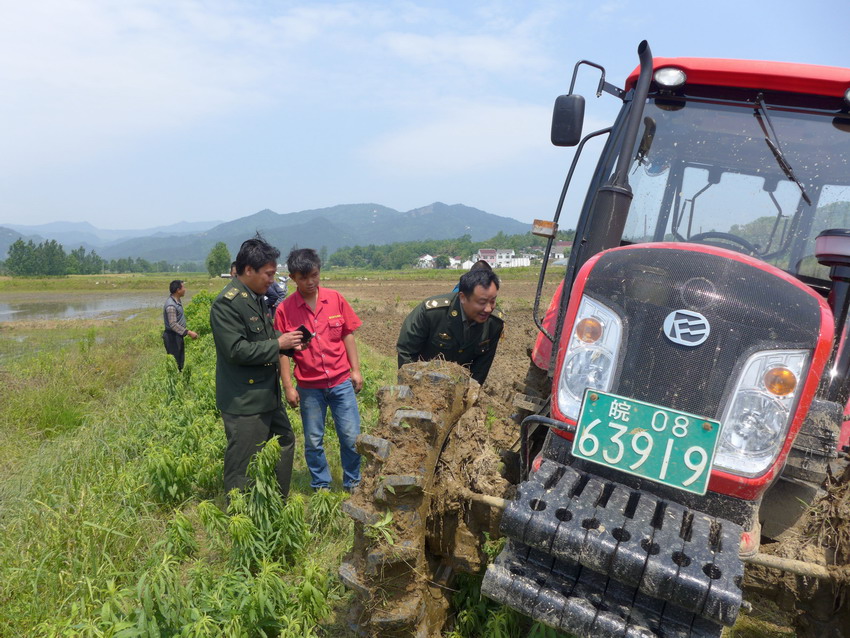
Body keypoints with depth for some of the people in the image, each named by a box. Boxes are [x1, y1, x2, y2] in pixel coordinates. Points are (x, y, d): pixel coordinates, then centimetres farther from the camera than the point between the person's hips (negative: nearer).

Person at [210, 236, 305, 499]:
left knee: (285, 441, 21)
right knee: (243, 463, 1)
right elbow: (236, 350, -25)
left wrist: (288, 342, 3)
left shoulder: (257, 298, 11)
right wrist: (278, 344, -19)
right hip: (243, 401, -10)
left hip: (268, 395, 10)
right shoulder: (226, 304, -19)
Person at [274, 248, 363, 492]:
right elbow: (283, 351, -2)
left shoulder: (335, 299, -2)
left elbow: (348, 335, 4)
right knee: (313, 441, 11)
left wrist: (355, 370, 3)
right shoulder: (284, 309, -5)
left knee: (352, 437, 5)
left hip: (341, 381, 1)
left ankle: (353, 485, 26)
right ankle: (321, 487, 31)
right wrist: (288, 386, -4)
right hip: (309, 386, 0)